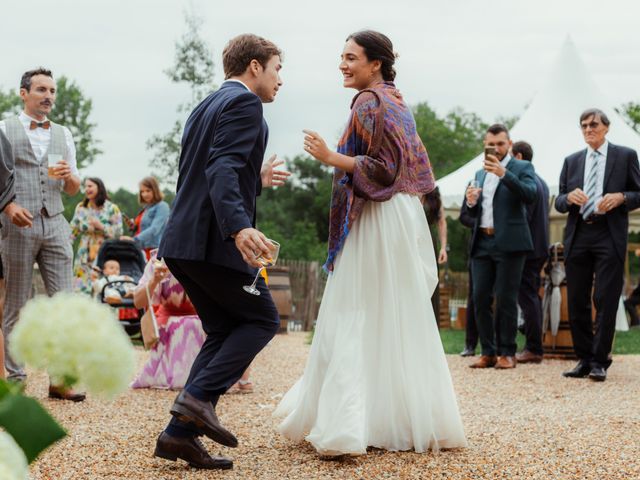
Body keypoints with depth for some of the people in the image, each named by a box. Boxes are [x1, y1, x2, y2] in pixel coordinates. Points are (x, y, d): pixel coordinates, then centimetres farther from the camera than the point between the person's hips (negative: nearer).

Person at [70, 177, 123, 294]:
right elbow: (73, 231, 12)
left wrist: (101, 226, -13)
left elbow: (118, 232, -3)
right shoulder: (81, 207, 10)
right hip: (84, 255, 3)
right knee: (81, 288, -4)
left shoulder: (112, 209, 0)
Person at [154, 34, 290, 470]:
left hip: (184, 242, 9)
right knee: (263, 319, 4)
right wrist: (240, 228, -34)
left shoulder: (204, 109, 22)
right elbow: (222, 170, -21)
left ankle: (181, 433, 6)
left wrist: (255, 181, 30)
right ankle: (198, 397, -9)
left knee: (224, 331, 13)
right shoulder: (244, 103, -6)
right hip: (214, 242, -9)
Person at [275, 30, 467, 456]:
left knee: (358, 321, -9)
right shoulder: (397, 102, 16)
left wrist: (331, 158, -22)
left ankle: (348, 426, -12)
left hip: (375, 224, -9)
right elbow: (416, 165, 19)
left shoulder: (370, 103, -11)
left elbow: (384, 168, -19)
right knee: (398, 321, 12)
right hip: (403, 218, 9)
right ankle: (411, 418, 17)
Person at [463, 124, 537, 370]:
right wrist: (471, 202, 0)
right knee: (480, 298, 0)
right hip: (482, 242, 5)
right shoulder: (480, 174, 21)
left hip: (508, 243, -5)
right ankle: (488, 352, 6)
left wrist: (503, 173, -26)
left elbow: (530, 195, -16)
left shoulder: (522, 168, 3)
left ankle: (507, 352, 2)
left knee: (506, 299, -5)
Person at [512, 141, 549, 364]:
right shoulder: (540, 181, 16)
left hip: (527, 249, -10)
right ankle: (535, 347, 17)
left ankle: (533, 349, -6)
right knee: (533, 297, 13)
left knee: (527, 298, -7)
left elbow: (523, 217, -21)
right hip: (539, 248, 10)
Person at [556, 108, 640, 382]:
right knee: (577, 302, 4)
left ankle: (600, 362, 0)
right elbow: (559, 203, 15)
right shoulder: (572, 161, 17)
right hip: (578, 236, 4)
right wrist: (568, 198, -8)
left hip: (609, 236, -4)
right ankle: (584, 359, 13)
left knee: (605, 300, -6)